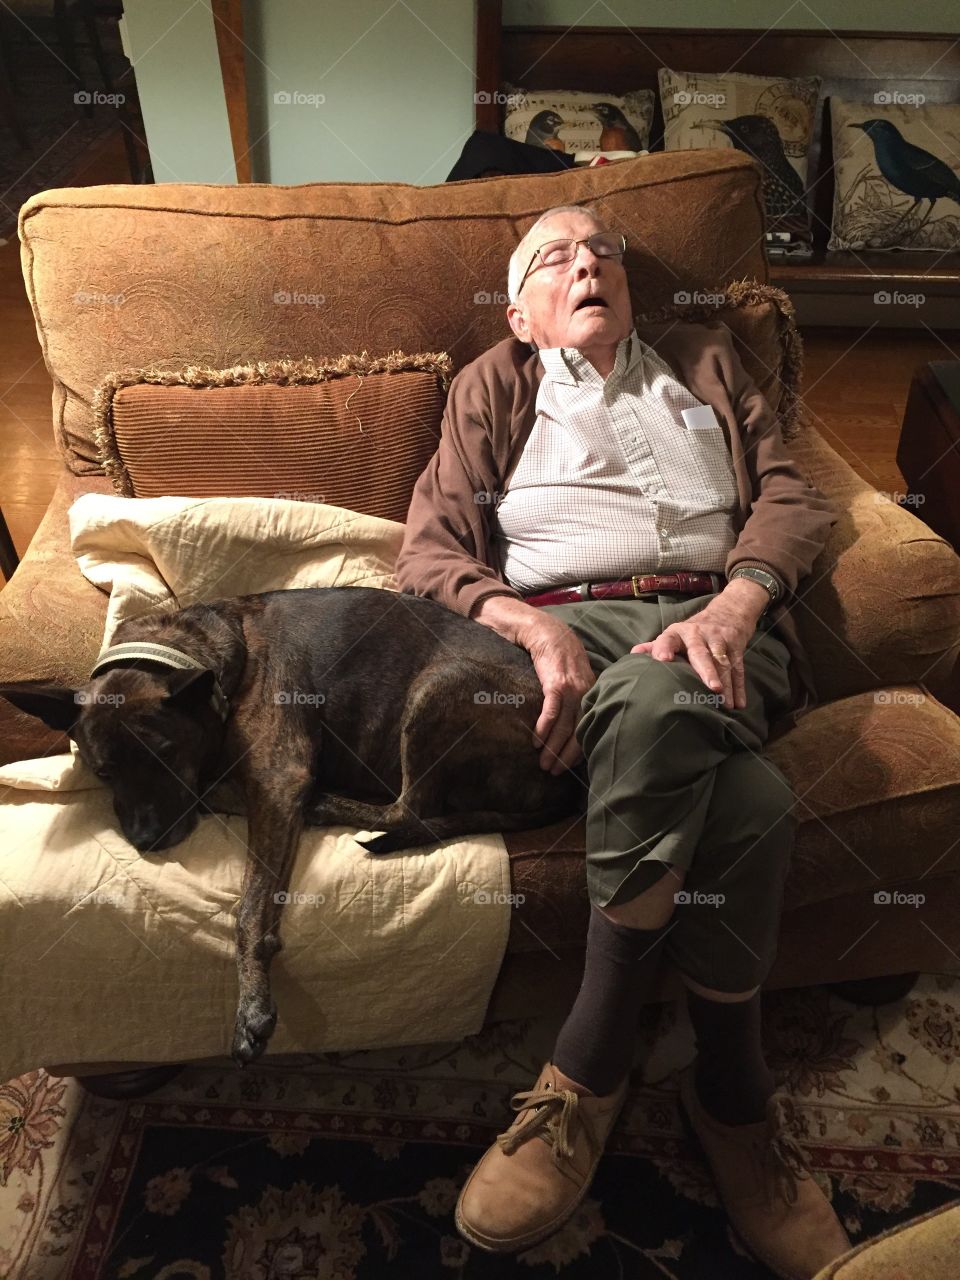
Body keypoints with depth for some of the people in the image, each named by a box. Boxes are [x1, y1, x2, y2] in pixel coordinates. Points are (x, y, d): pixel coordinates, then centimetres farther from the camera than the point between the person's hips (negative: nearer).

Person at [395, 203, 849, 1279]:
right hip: (563, 621, -1)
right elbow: (428, 553, 8)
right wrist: (533, 626, -13)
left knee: (653, 696, -37)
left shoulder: (703, 362, 29)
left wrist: (734, 607, -9)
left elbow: (791, 497, 14)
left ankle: (590, 1073, -19)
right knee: (748, 805, -34)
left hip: (713, 619, 2)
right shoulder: (491, 389, 23)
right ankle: (732, 1091, -13)